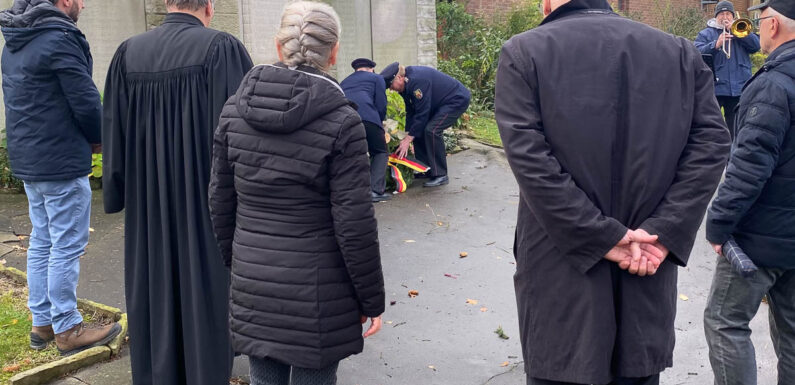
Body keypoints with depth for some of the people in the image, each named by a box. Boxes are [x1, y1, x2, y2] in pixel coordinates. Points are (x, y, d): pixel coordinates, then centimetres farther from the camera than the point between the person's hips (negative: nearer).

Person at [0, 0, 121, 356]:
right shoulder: (60, 39, -16)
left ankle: (42, 323, 24)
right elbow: (85, 100, -17)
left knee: (41, 242, 16)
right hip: (61, 162, -9)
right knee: (67, 246, -1)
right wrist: (97, 138, 2)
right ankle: (67, 330, 6)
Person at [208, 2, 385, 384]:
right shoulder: (341, 122, -14)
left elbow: (220, 200, 6)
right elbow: (355, 224, -13)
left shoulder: (235, 109, -1)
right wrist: (371, 299, -3)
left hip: (253, 286, 4)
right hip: (316, 290, -4)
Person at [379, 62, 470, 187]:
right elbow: (411, 112, 7)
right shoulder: (406, 84, 1)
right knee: (419, 129, 5)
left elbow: (422, 113, -29)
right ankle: (425, 170, 13)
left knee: (432, 130, -23)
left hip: (458, 99, -10)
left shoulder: (417, 80, -30)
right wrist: (407, 135, 0)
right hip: (440, 104, 10)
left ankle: (440, 175, -16)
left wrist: (408, 138, -24)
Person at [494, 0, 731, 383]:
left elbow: (531, 161, -16)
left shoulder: (523, 53, -5)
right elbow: (711, 144, -3)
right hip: (648, 277, 3)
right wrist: (662, 233, -8)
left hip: (562, 278, -3)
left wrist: (604, 238, -13)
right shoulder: (680, 52, 6)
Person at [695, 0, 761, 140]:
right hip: (714, 89, -3)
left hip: (739, 89, 3)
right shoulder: (706, 33, 7)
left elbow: (756, 45, 0)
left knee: (734, 128, 11)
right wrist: (716, 44, -26)